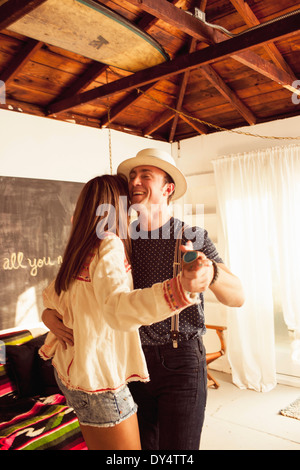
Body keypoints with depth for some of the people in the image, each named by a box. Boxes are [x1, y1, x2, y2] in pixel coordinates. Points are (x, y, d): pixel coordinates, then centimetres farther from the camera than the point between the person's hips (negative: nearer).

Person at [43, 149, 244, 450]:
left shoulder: (193, 237, -9)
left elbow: (238, 297, -18)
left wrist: (210, 273, -41)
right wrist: (50, 312, -10)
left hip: (181, 362, -4)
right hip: (135, 360, 4)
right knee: (142, 444, 18)